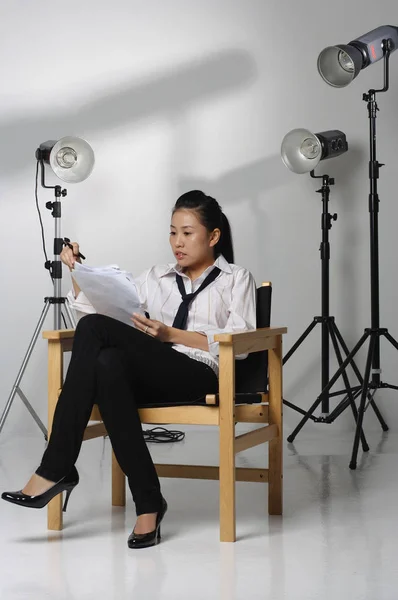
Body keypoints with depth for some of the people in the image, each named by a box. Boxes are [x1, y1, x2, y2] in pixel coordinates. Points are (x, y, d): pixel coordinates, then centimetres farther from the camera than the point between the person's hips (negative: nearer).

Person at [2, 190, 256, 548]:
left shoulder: (237, 279, 16)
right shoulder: (156, 278, 28)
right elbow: (94, 308, 20)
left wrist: (171, 335, -10)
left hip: (201, 375, -4)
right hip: (150, 378, 4)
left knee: (95, 330, -26)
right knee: (107, 362, -35)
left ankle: (56, 470, -26)